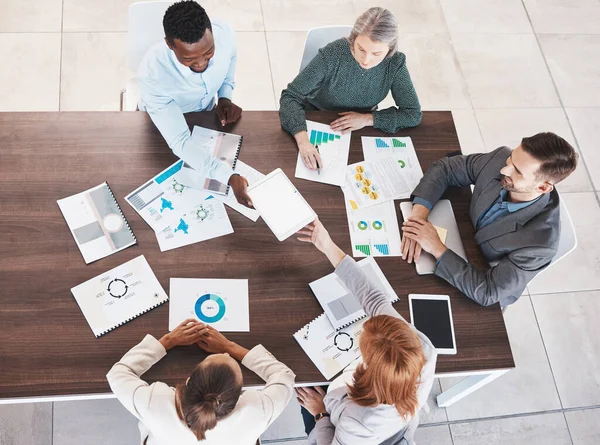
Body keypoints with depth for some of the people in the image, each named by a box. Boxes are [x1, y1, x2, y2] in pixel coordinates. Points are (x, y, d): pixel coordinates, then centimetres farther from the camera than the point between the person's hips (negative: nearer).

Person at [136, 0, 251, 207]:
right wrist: (230, 177, -55)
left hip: (206, 112, 3)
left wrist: (225, 97, -19)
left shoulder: (225, 34, -34)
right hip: (164, 124, -3)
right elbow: (180, 142, -44)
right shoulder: (152, 75, -45)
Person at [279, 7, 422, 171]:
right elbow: (290, 96, -28)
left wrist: (367, 119, -25)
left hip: (357, 131, 3)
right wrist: (303, 140, -45)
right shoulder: (332, 55, -28)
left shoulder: (395, 63, -19)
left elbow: (413, 114, -13)